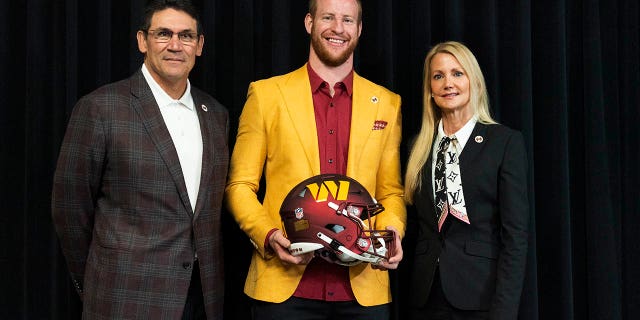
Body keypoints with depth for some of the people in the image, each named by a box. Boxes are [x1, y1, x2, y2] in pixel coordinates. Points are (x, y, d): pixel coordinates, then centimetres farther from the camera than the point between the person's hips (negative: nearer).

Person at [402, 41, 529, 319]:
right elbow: (413, 226, 12)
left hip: (480, 296, -4)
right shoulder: (419, 147, 8)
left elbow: (515, 235, -9)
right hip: (426, 296, 4)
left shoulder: (506, 142, -5)